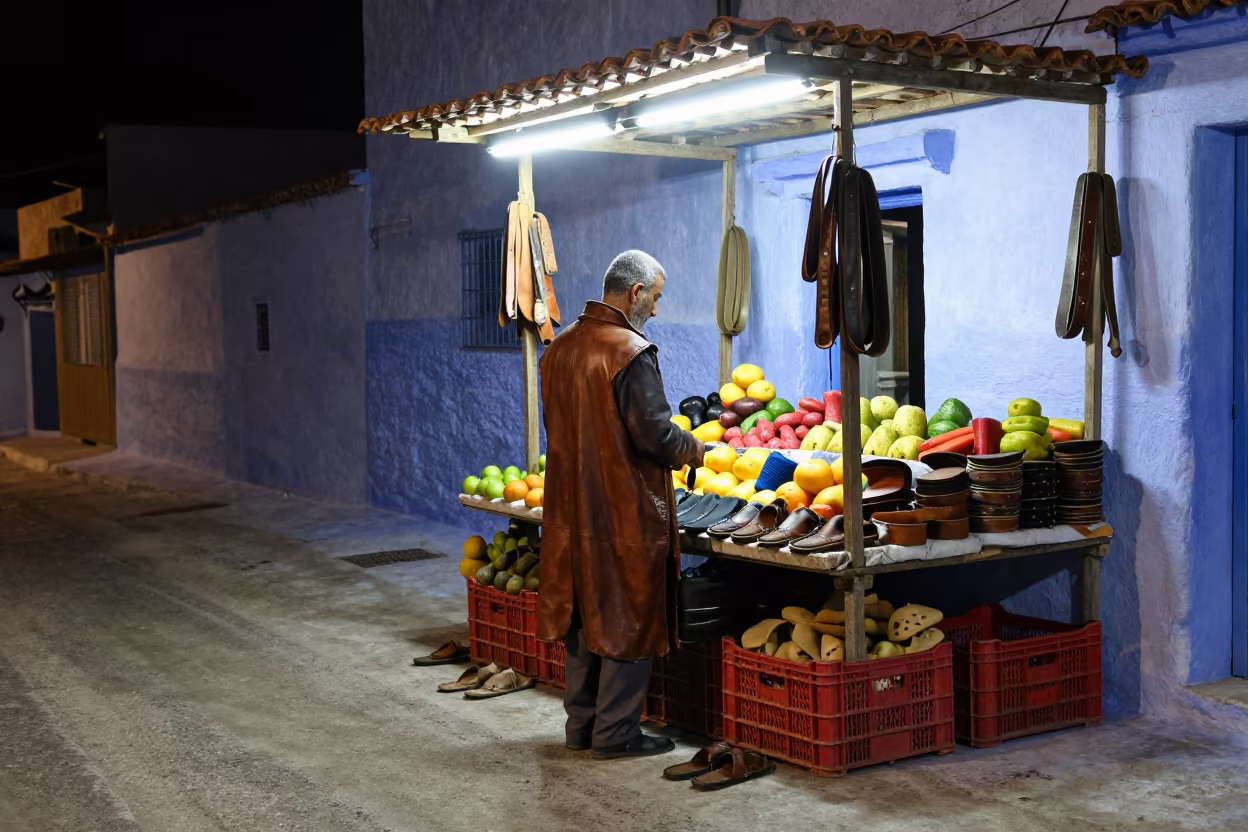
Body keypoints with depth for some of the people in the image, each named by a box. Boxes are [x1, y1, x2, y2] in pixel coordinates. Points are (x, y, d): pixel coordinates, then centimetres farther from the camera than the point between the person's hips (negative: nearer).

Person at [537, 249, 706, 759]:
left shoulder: (561, 348, 8)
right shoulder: (632, 352, -17)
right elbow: (655, 434, -20)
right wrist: (695, 450, -2)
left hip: (571, 506, 8)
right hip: (626, 510, -8)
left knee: (584, 614, 16)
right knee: (628, 619, 3)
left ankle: (581, 724, 25)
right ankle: (615, 732, 9)